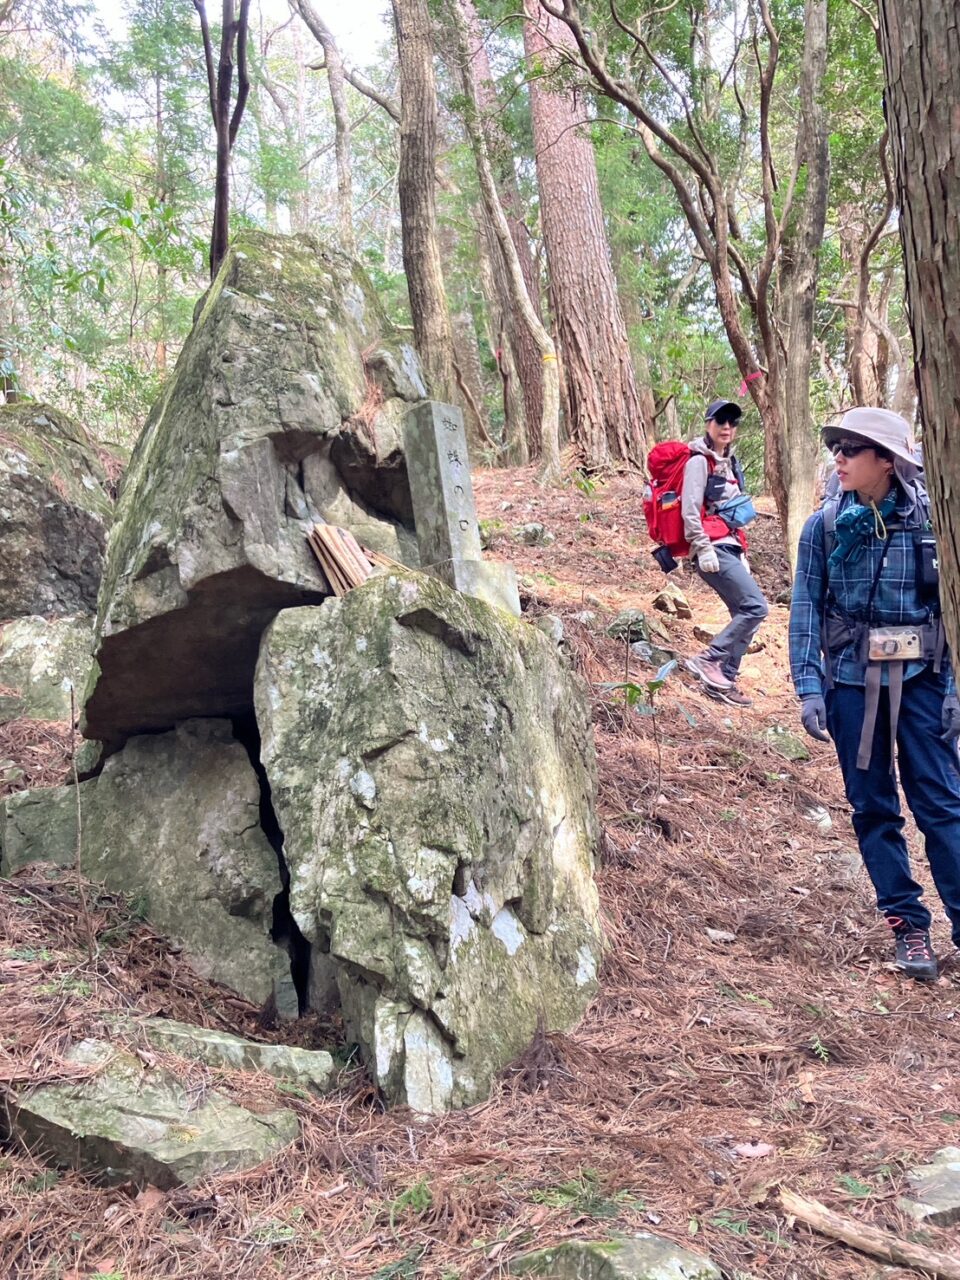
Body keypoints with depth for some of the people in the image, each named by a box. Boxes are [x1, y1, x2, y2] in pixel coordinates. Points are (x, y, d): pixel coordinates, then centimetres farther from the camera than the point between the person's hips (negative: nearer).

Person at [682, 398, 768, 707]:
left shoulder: (729, 463, 21)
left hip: (729, 547, 9)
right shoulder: (700, 460, -5)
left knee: (745, 614, 5)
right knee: (756, 607, -16)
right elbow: (690, 510, -14)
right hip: (713, 548, -9)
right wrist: (703, 549, -20)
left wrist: (741, 553, 22)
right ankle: (708, 659, -12)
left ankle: (724, 679, 9)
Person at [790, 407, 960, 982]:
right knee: (873, 808, 7)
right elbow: (806, 608, 1)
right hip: (852, 681, 2)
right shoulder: (825, 525, 0)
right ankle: (908, 925, 19)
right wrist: (810, 688, -6)